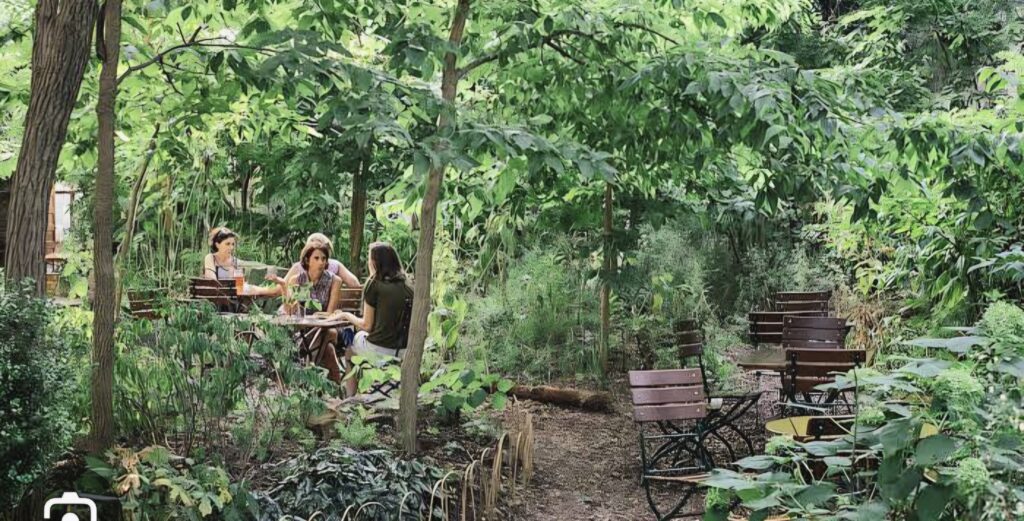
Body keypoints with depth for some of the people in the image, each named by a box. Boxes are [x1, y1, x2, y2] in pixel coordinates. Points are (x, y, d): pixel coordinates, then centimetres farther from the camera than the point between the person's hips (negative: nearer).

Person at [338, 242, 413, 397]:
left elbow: (367, 325, -5)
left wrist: (348, 316, 14)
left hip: (378, 349, -5)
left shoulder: (374, 285, -8)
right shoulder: (407, 286, 6)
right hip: (403, 351, 5)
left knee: (350, 346, 25)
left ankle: (351, 395, 30)